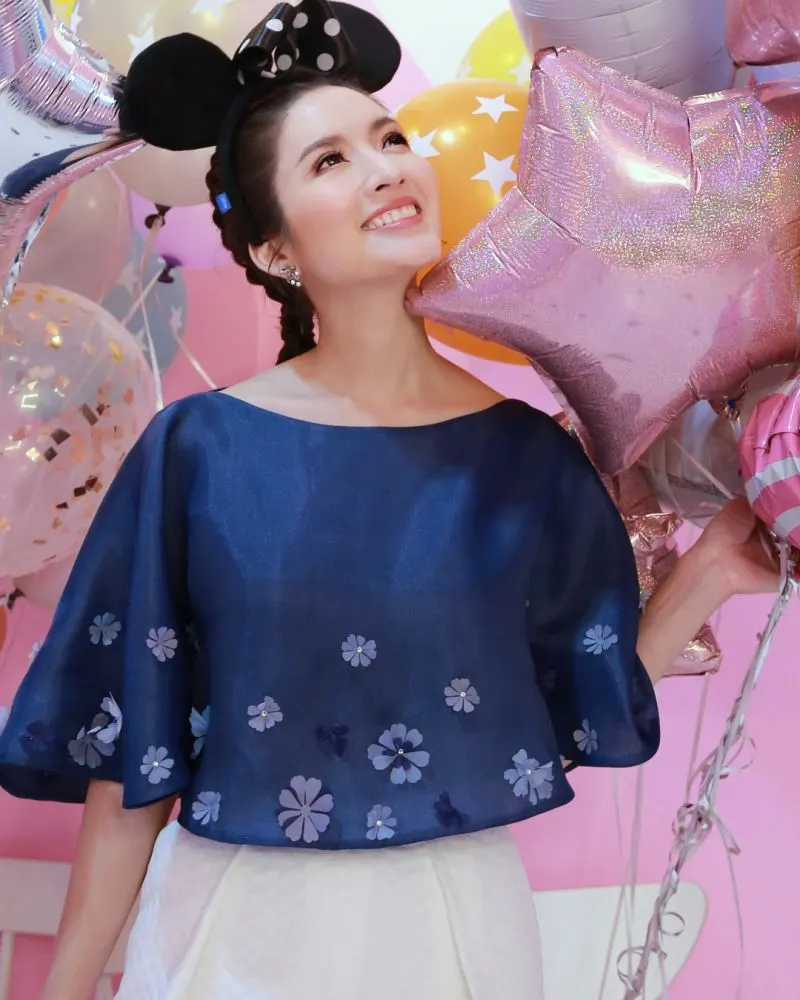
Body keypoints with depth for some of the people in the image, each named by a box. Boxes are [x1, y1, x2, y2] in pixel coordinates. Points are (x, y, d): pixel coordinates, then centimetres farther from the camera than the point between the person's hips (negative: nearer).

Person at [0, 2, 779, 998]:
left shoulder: (526, 454, -7)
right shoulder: (198, 449, -11)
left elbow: (586, 710, 2)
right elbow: (131, 750, -6)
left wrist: (709, 570, -8)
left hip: (458, 916, 2)